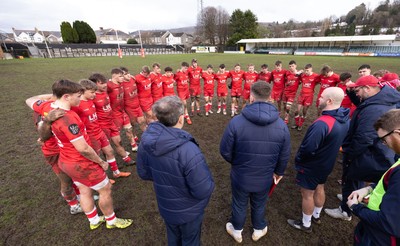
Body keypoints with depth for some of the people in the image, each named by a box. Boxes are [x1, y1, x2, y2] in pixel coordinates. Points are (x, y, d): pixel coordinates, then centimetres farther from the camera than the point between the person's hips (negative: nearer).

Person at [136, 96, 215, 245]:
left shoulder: (146, 140, -19)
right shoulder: (188, 151, -40)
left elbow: (143, 173, -4)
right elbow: (203, 191, -31)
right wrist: (210, 183, -9)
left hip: (165, 207, 5)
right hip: (188, 211, -5)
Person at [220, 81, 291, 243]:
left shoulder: (236, 122, -26)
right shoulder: (281, 125, -16)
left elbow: (225, 151, -16)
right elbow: (284, 155, -4)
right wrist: (279, 172, 17)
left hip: (240, 176, -2)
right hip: (265, 178, 2)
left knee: (239, 205, 25)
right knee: (259, 205, 30)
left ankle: (237, 231, 52)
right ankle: (259, 230, 57)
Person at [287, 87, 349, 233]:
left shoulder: (322, 123, -35)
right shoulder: (344, 119, -5)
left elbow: (308, 148, -30)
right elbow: (335, 142, 7)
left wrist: (298, 160, -11)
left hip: (311, 166, -8)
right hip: (326, 163, 8)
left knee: (307, 194, 11)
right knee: (319, 188, 26)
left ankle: (305, 224, 32)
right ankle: (316, 216, 49)